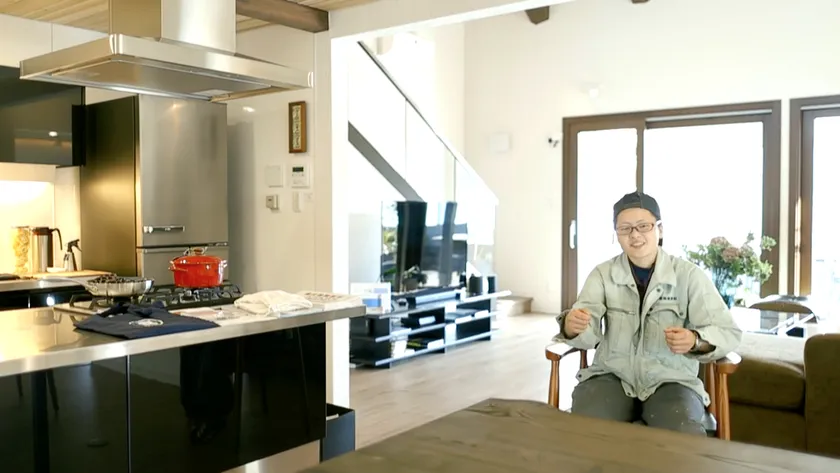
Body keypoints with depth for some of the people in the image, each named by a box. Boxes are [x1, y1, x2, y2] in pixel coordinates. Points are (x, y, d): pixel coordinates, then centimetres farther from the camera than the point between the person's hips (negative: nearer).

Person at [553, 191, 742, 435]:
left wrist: (695, 340, -28)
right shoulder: (603, 274, 4)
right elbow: (588, 335, -8)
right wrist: (572, 326, -33)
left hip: (671, 380, 0)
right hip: (612, 376, 1)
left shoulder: (689, 275, -2)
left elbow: (729, 333, -5)